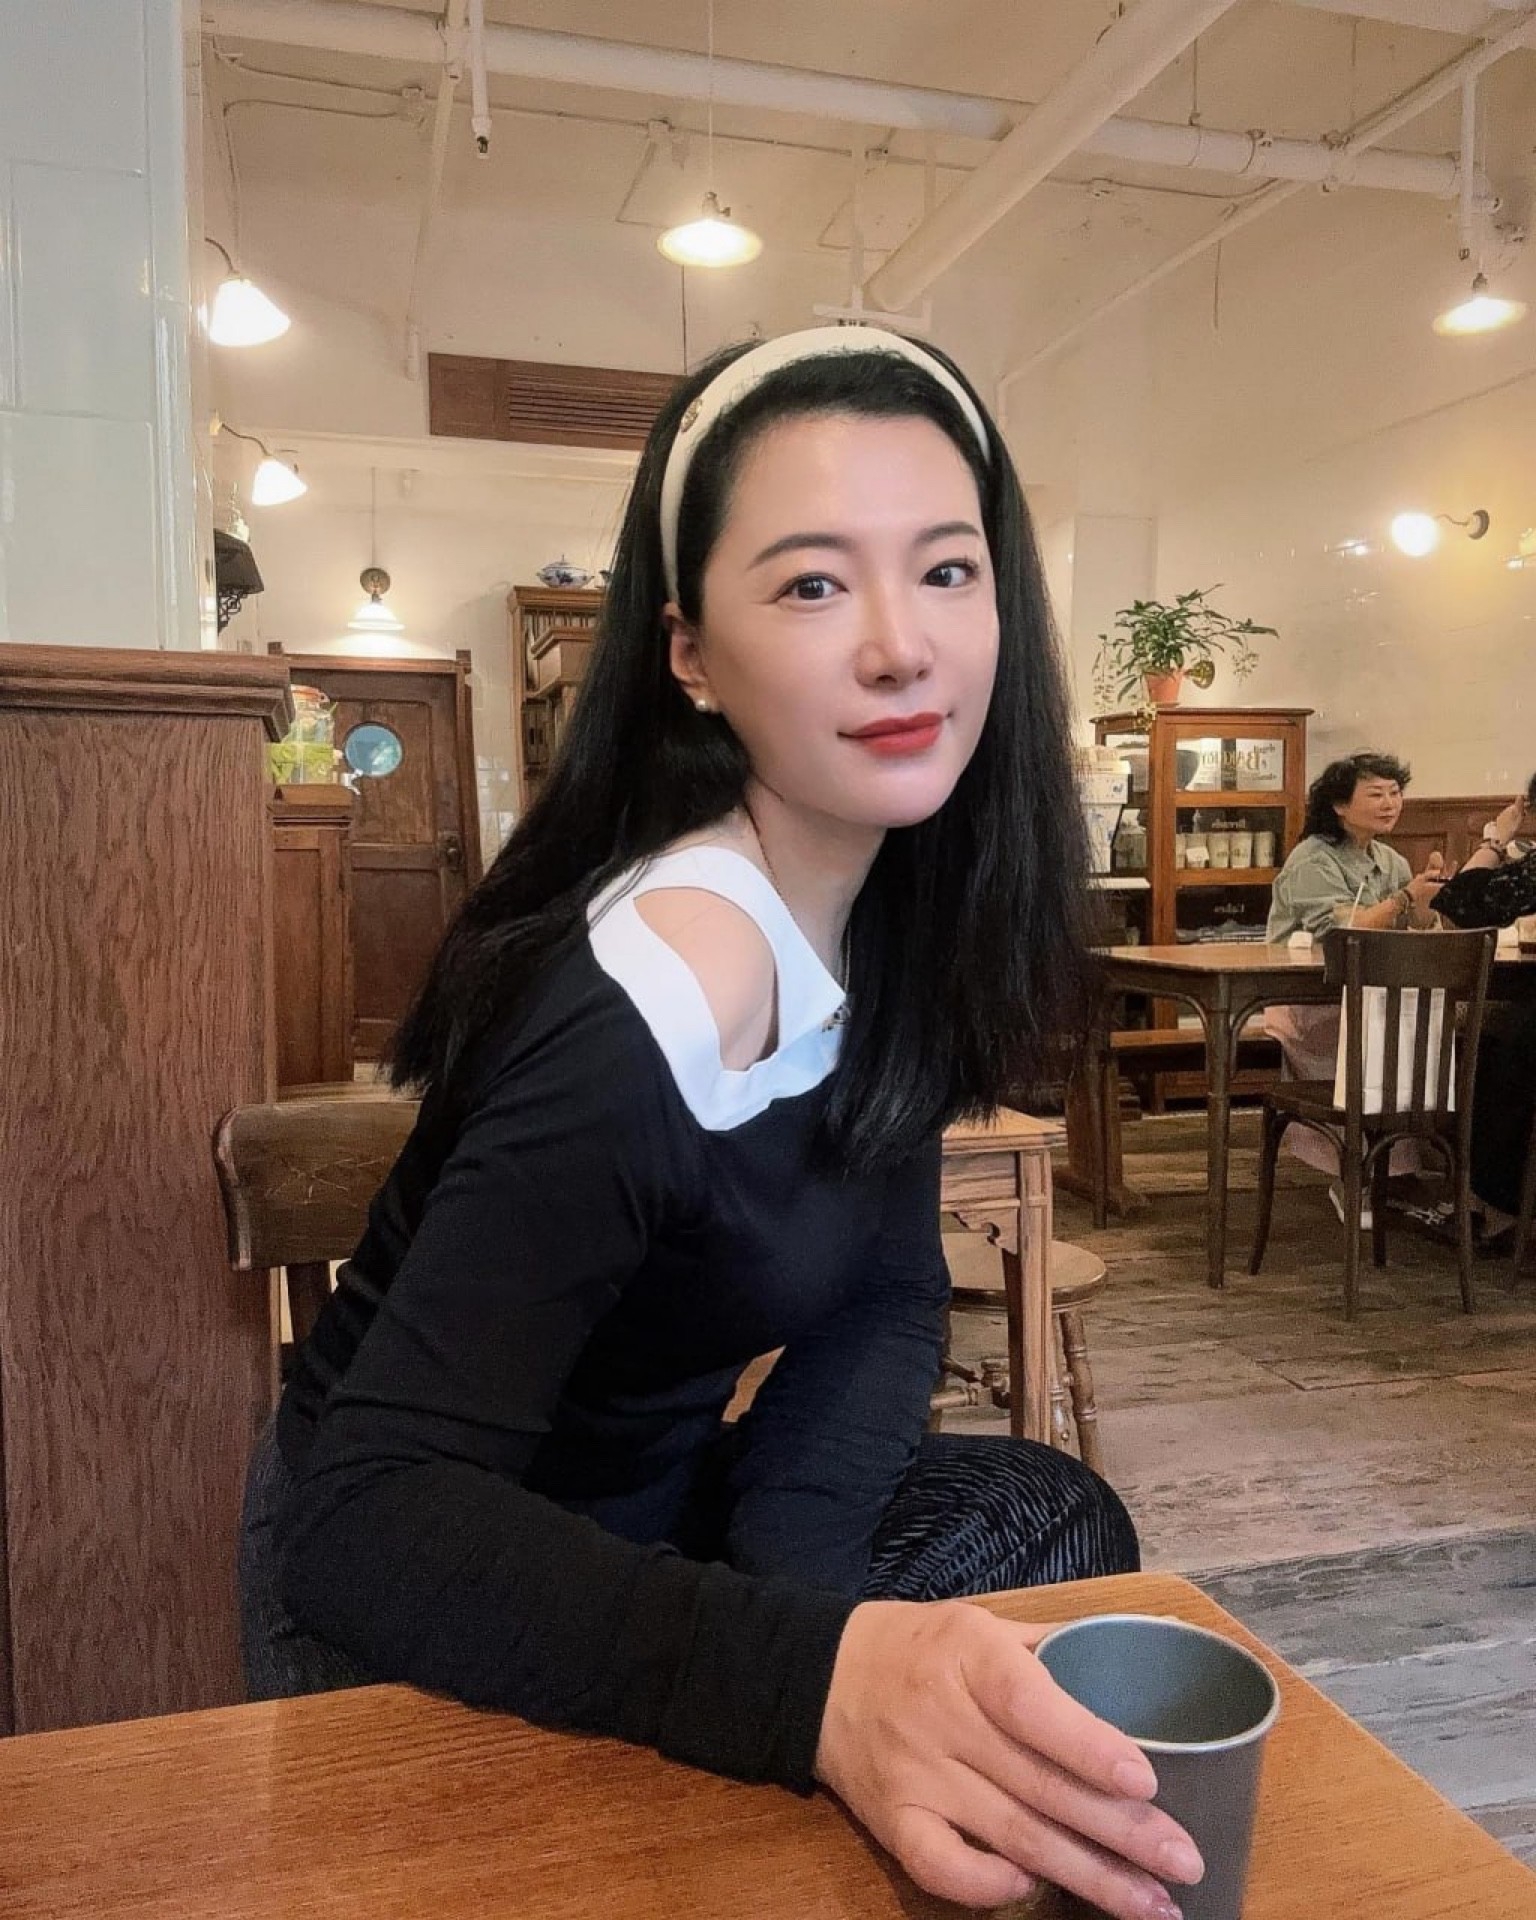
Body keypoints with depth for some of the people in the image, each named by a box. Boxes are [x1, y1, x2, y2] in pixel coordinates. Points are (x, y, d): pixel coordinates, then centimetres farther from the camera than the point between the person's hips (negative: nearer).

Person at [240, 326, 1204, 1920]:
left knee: (1059, 1524, -6)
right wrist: (809, 1681, -47)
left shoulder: (890, 908, -8)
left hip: (637, 1505, 7)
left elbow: (887, 1293, -5)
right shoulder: (639, 1016, -33)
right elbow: (370, 1512, -33)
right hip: (414, 1601, -6)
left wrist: (780, 1574, -21)